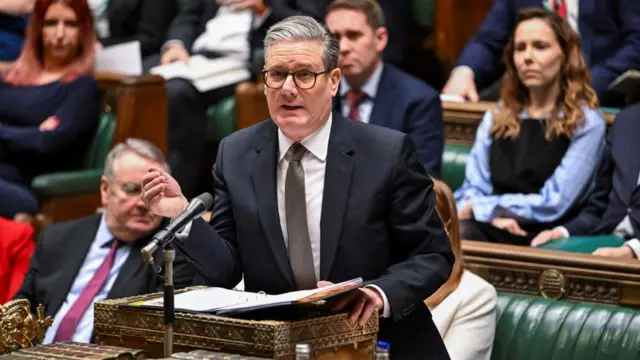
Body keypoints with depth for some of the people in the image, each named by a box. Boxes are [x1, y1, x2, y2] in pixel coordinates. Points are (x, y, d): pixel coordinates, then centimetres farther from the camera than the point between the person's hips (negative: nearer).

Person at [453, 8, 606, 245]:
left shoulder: (587, 123, 2)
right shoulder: (496, 118, 19)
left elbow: (553, 204, -7)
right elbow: (472, 190, 12)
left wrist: (477, 208, -3)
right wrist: (493, 215, -12)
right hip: (488, 230, 4)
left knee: (459, 237, -36)